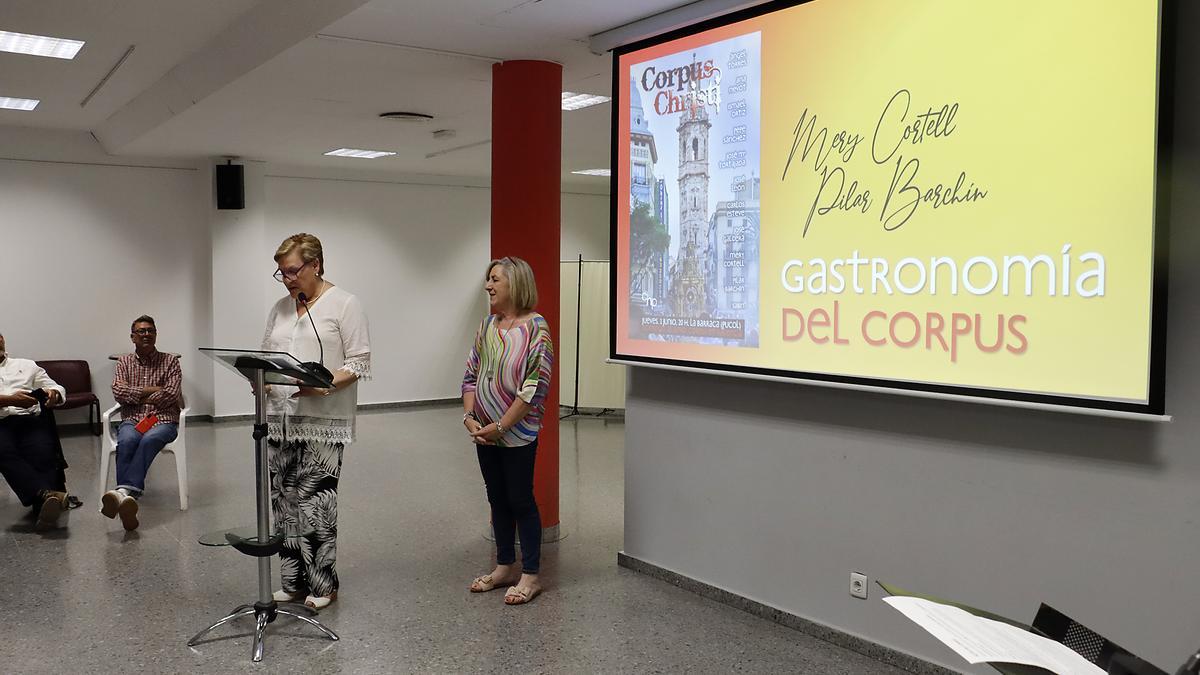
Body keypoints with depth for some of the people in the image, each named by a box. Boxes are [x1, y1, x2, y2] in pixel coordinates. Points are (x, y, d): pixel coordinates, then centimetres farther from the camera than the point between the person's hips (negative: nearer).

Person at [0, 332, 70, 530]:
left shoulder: (26, 365, 28)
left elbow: (58, 389, 22)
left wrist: (53, 393, -4)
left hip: (31, 419, 2)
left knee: (43, 454, -31)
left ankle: (44, 507, -49)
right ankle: (46, 494, -52)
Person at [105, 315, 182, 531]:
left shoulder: (170, 361, 13)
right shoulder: (124, 362, 20)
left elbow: (172, 394, -1)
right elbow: (118, 392, 3)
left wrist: (137, 396, 1)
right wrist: (149, 390, -3)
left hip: (163, 420, -2)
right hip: (131, 420, 2)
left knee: (149, 440, -37)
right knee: (127, 441, -34)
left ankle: (124, 492, -54)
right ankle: (127, 497, -51)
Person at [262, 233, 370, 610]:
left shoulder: (344, 305, -2)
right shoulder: (280, 309, 17)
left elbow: (359, 362, -6)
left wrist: (324, 385, -21)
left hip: (322, 422, -6)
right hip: (280, 418, 6)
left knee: (314, 503, -8)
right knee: (285, 501, 7)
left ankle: (323, 585, 5)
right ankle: (294, 582, 18)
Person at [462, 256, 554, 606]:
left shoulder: (535, 327, -12)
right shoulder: (487, 325, 8)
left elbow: (534, 386, -17)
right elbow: (471, 375, 12)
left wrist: (500, 426, -17)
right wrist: (469, 416, -3)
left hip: (517, 433, -7)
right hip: (484, 432, 7)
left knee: (520, 500, 1)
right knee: (497, 498, 15)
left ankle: (529, 575, 12)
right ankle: (505, 566, 28)